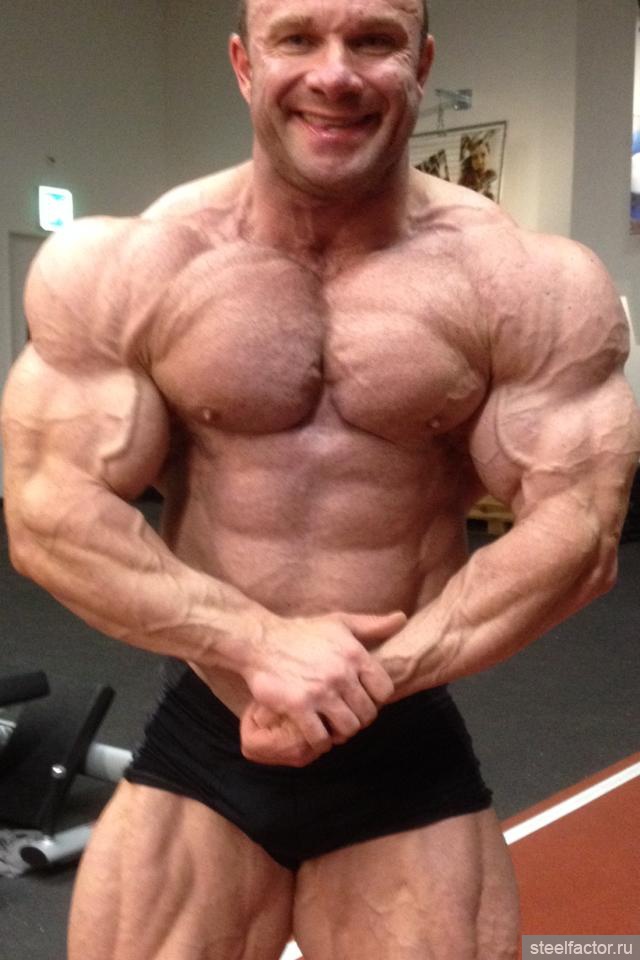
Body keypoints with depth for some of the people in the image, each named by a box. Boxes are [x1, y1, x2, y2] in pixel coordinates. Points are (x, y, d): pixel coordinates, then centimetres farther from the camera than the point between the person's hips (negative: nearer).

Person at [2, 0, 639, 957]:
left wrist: (374, 681, -18)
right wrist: (260, 642, -20)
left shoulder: (527, 284, -8)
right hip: (198, 744, 1)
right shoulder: (121, 271, -7)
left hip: (408, 755, 0)